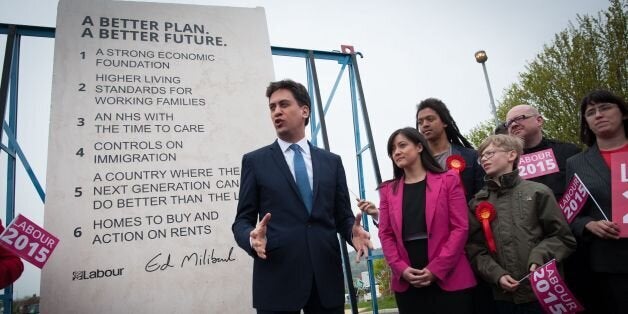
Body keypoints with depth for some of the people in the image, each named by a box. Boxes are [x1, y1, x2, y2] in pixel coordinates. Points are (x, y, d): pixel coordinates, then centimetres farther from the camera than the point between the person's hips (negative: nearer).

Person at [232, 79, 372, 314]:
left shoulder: (331, 161, 12)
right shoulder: (255, 161, 5)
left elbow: (343, 216, 11)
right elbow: (242, 220, 3)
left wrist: (353, 232, -10)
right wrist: (252, 238, -19)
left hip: (327, 276, 2)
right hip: (277, 278, -2)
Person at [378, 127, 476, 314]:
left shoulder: (448, 180, 4)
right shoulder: (388, 190, 11)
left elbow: (460, 227, -4)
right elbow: (385, 234, 6)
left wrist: (436, 269, -12)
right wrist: (401, 269, -9)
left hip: (449, 278, -2)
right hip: (406, 282, 2)